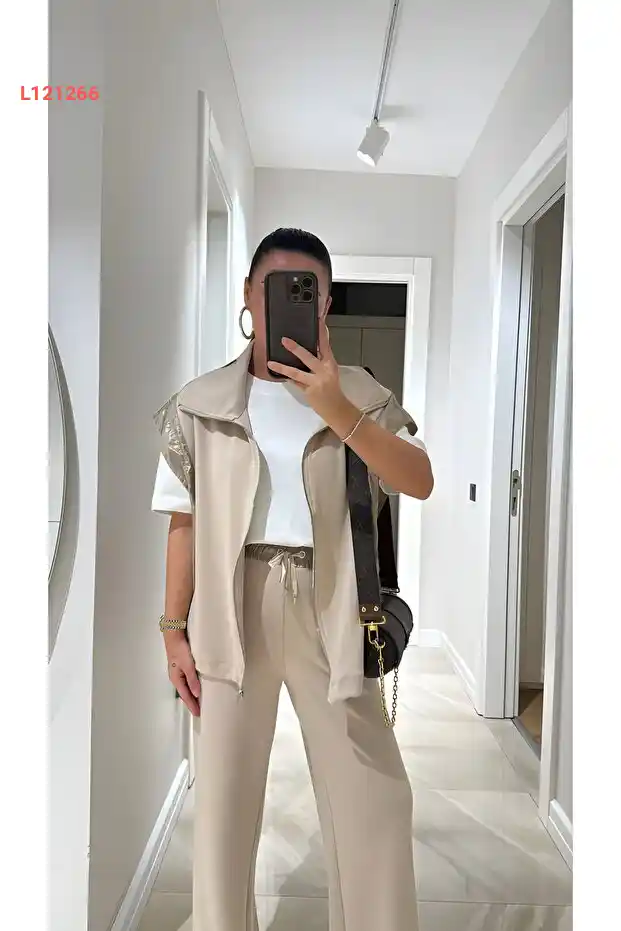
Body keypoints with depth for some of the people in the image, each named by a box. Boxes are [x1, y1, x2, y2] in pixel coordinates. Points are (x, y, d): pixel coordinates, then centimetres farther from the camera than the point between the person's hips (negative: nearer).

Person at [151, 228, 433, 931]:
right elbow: (185, 523, 5)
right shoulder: (202, 401, 4)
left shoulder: (357, 393, 3)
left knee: (372, 796, 7)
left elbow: (420, 481, -10)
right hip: (232, 609, 0)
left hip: (328, 609, 0)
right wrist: (174, 629, 3)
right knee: (223, 793, 10)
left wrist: (333, 408, -22)